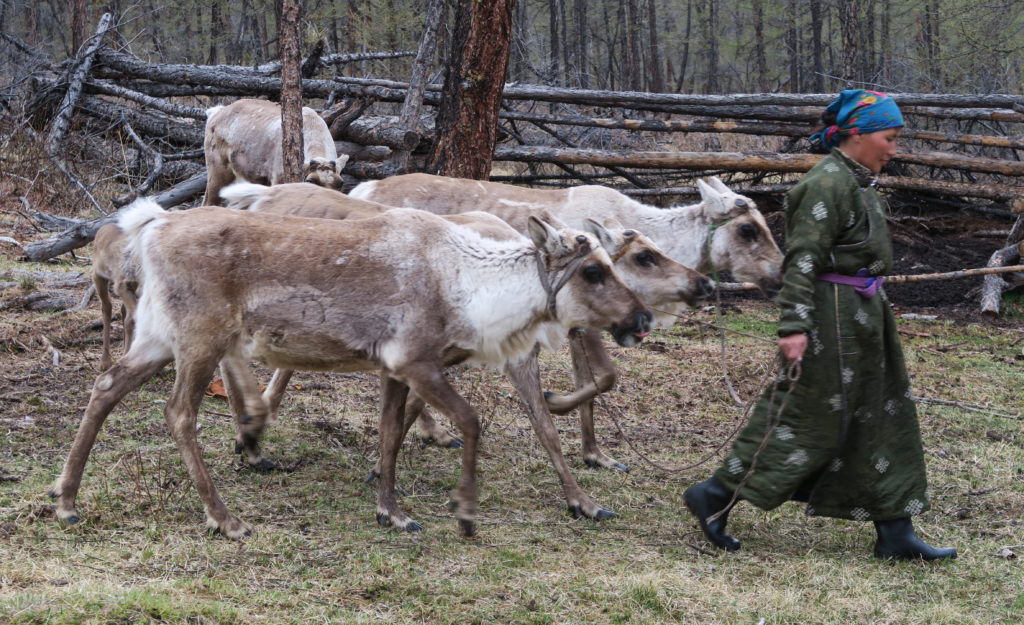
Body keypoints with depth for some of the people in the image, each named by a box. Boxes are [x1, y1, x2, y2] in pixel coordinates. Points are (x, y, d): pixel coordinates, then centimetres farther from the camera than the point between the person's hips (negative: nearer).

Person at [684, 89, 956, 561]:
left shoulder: (856, 182, 13)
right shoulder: (827, 184, -17)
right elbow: (802, 259, -23)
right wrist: (795, 326, -28)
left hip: (863, 314, 10)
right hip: (832, 314, -10)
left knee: (879, 416, 9)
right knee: (812, 416, -4)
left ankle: (895, 532, 13)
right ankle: (714, 496, 5)